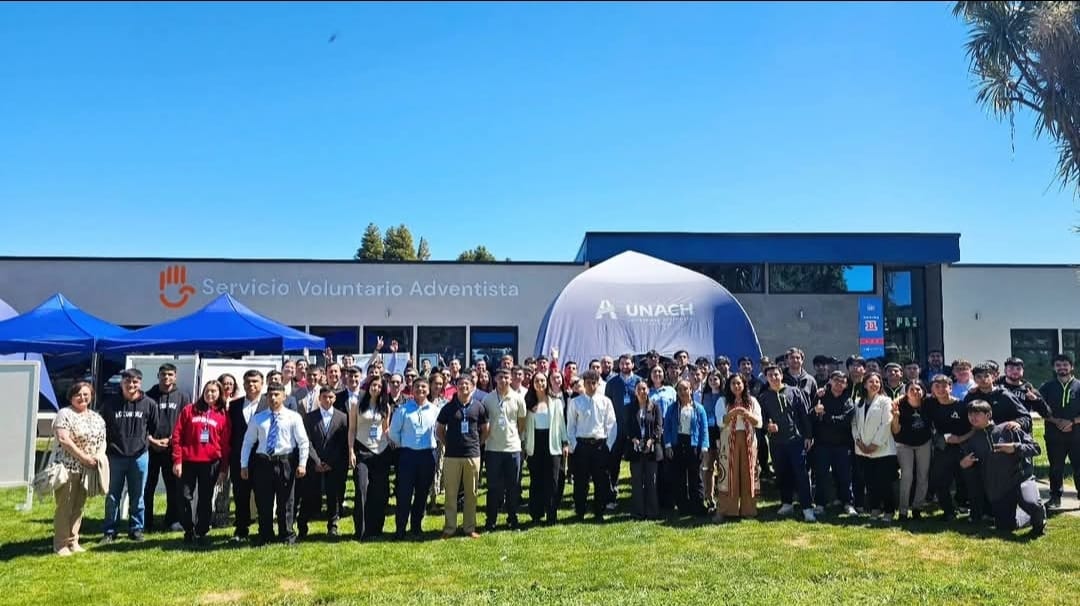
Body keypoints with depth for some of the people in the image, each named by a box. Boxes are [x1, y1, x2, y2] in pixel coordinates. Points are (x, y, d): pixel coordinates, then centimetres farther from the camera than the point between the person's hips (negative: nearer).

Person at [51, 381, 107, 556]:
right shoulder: (65, 414, -6)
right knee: (65, 506, -3)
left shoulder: (97, 418, 14)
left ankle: (73, 542, 18)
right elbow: (63, 439, -16)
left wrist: (99, 455, -6)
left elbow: (102, 440, 16)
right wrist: (85, 457, -17)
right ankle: (60, 544, 5)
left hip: (88, 469, 6)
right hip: (68, 467, -6)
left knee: (79, 506, 10)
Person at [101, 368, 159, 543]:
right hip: (115, 456, 0)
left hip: (139, 456, 0)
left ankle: (136, 529, 21)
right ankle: (110, 531, 19)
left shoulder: (149, 405, -2)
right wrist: (109, 446, 1)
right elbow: (102, 429, 7)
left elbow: (153, 429, 8)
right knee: (112, 497, 8)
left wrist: (145, 441, 0)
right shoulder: (111, 405, -1)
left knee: (137, 497, 9)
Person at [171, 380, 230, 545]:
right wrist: (177, 460, -6)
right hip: (188, 462, 0)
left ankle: (201, 533, 15)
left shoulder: (223, 415, 5)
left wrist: (224, 469, 2)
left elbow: (225, 443, 5)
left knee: (205, 499, 5)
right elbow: (177, 436, 2)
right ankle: (188, 531, 18)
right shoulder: (189, 410, 5)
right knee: (186, 497, 3)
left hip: (211, 463, 0)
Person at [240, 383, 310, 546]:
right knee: (263, 502, 6)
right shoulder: (257, 418, 10)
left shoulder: (294, 417, 2)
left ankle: (287, 536, 14)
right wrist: (244, 465, 6)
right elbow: (247, 442, 12)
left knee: (285, 501, 3)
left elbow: (303, 442, -1)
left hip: (285, 462, -2)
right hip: (263, 461, 2)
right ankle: (265, 536, 18)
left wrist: (302, 464, -9)